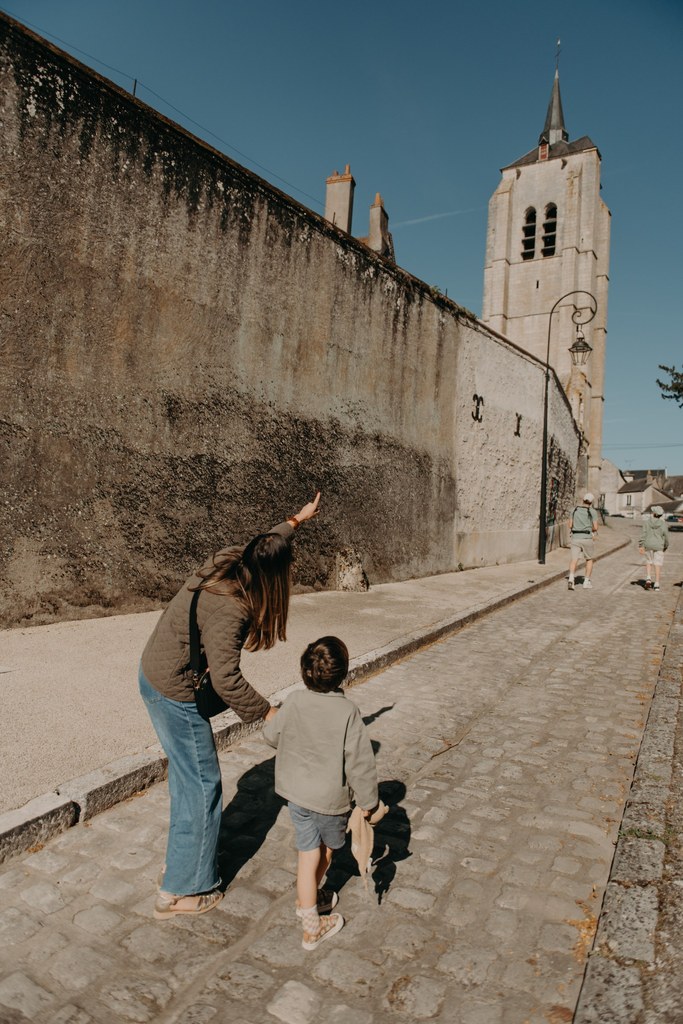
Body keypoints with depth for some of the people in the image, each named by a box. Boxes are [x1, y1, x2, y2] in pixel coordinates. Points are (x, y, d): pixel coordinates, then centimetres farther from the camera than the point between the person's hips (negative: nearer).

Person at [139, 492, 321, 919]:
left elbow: (270, 545, 14)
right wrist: (267, 712, -22)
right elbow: (226, 679, -33)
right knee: (202, 785, 5)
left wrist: (297, 520, 25)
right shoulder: (227, 608, -32)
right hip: (176, 693, -10)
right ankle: (182, 891, 21)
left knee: (186, 773, 24)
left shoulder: (229, 562, -7)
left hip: (156, 675, 10)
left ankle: (183, 855, 44)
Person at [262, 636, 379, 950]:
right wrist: (369, 801, -6)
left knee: (309, 853, 16)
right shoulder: (348, 711, -23)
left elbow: (271, 735, 3)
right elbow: (360, 761, -18)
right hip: (330, 798, -1)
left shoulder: (293, 702, -13)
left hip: (295, 792, 2)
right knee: (327, 847, 23)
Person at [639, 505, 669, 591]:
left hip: (648, 545, 1)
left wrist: (641, 546, -4)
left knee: (648, 562, 18)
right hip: (659, 546, -1)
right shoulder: (663, 524, -7)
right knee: (658, 564, 4)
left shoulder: (647, 522, -5)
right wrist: (665, 547, 15)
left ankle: (648, 579, -2)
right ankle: (656, 585, 3)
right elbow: (666, 537, -2)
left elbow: (643, 534, -7)